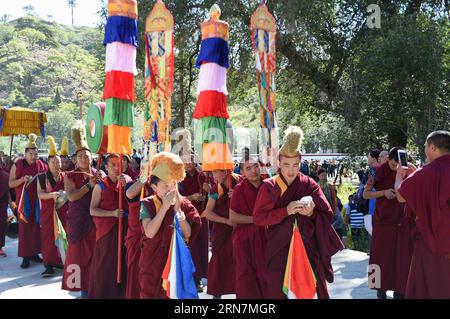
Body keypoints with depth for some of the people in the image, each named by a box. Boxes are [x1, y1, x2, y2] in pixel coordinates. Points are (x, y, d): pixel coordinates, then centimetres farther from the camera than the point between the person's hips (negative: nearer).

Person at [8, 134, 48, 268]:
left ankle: (34, 253, 16)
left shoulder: (41, 165, 5)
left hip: (38, 201, 3)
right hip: (24, 201, -3)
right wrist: (22, 179, -19)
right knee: (25, 227, -2)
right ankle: (26, 256, 2)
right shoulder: (17, 165, -2)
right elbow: (10, 184, -3)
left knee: (37, 226, 5)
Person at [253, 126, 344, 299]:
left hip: (308, 248, 1)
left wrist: (311, 214, -20)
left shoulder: (310, 185, -1)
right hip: (279, 250, -1)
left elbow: (327, 215, 1)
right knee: (279, 291, 3)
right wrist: (285, 211, -18)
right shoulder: (269, 187, -3)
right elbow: (258, 218, -8)